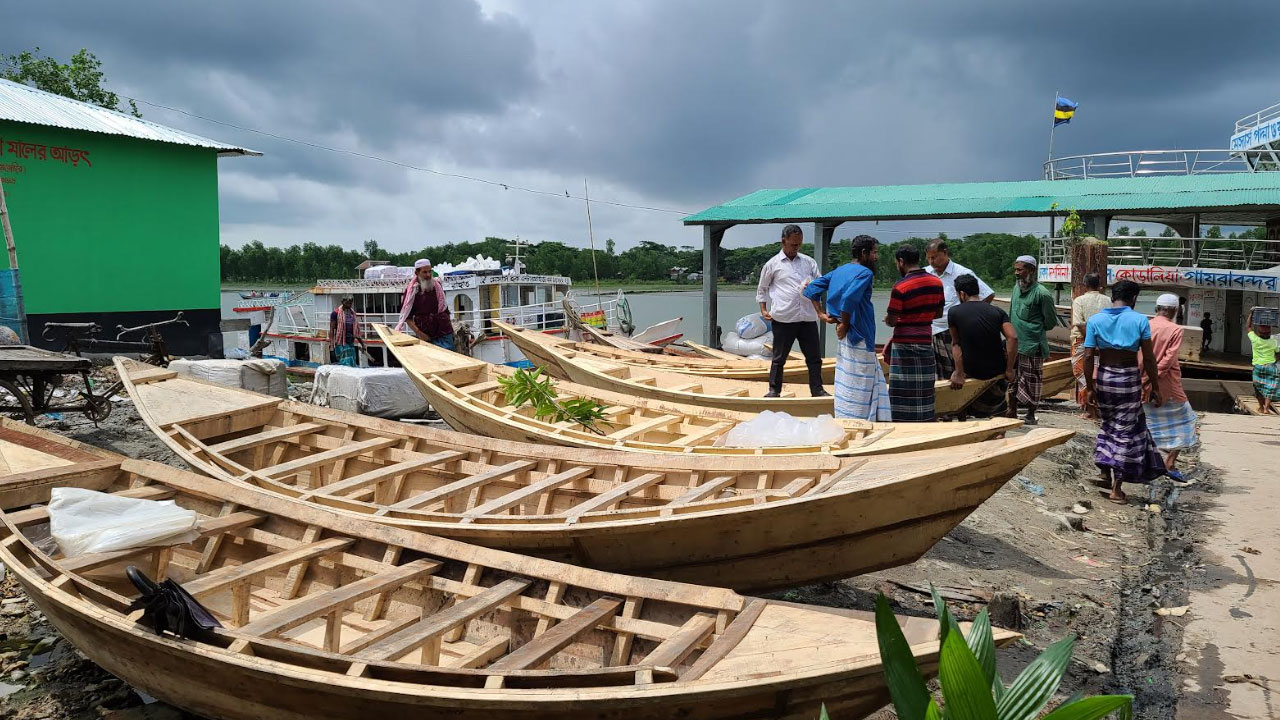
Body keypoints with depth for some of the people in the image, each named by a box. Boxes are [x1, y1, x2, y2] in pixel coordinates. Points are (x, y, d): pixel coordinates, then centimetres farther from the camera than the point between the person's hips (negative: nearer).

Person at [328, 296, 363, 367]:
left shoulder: (352, 313, 13)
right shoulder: (336, 313, -6)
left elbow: (356, 329, 20)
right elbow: (331, 329, -8)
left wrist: (361, 341, 18)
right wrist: (332, 344, -15)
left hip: (350, 341, 6)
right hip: (341, 342, -6)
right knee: (344, 363, -8)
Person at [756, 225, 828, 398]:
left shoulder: (808, 261, 13)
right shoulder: (773, 264, 4)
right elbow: (761, 289, 13)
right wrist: (763, 310, 2)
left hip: (808, 318, 3)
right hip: (783, 319, -3)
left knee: (814, 357, 7)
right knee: (779, 357, 5)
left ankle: (817, 390, 16)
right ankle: (774, 390, 15)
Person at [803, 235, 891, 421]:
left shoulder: (839, 271, 13)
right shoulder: (865, 273, -14)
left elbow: (811, 289, 11)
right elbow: (849, 298, -30)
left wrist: (821, 313, 7)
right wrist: (844, 324, -17)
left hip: (845, 337, 9)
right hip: (859, 338, -9)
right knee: (857, 386, -1)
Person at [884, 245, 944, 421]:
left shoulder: (900, 287, -16)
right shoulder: (936, 282, 4)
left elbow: (891, 321, -13)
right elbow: (938, 313, 13)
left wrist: (889, 320, 8)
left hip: (905, 344, -6)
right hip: (926, 341, 6)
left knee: (904, 391, 1)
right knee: (924, 391, 11)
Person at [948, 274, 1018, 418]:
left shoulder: (954, 312, -6)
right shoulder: (998, 312, -3)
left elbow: (956, 344, -1)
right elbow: (1013, 338, -14)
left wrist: (959, 373, 3)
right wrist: (1009, 370, -10)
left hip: (972, 372, -1)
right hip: (997, 370, 1)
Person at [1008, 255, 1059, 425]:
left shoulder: (1041, 293, -14)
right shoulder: (1017, 288, 8)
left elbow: (1051, 321, -6)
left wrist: (1035, 331, 4)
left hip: (1031, 347, -7)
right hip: (1013, 344, 7)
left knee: (1031, 381, 3)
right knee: (1012, 379, 13)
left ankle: (1031, 415, 15)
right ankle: (1012, 412, 24)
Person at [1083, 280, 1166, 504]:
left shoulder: (1095, 321, -1)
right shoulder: (1139, 320, -7)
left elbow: (1088, 357, -4)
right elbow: (1149, 359, -6)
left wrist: (1090, 387, 5)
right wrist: (1155, 388, 2)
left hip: (1104, 378, 2)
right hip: (1129, 379, -2)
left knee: (1109, 424, 25)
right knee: (1125, 430, 5)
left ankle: (1104, 468, 24)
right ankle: (1116, 488, 7)